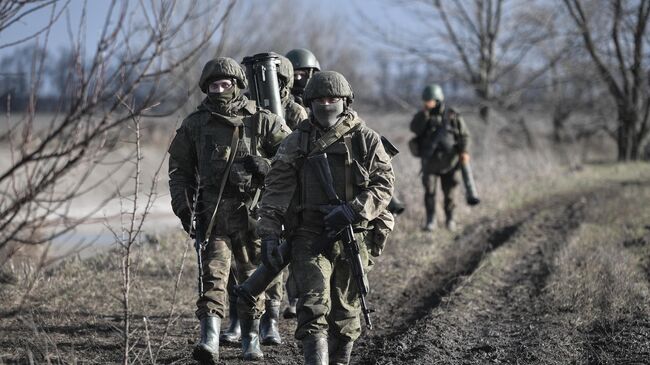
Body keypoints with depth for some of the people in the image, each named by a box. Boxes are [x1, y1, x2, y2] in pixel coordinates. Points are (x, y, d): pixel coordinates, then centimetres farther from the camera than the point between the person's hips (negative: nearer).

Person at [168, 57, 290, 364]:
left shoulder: (260, 121, 0)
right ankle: (209, 340, -21)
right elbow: (179, 168, 12)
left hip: (251, 210, 0)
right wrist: (182, 203, 0)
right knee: (212, 272, -13)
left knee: (251, 275, 11)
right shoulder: (195, 124, 5)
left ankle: (251, 337, 31)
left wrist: (267, 166, -13)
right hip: (212, 212, 0)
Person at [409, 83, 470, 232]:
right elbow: (415, 128, -17)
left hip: (447, 161, 0)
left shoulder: (453, 116, -2)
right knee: (429, 190, -9)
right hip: (430, 161, 0)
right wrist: (424, 112, -24)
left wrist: (464, 151, -15)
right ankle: (430, 221, -5)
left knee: (449, 192, 6)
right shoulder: (422, 116, 1)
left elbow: (464, 135, 0)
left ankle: (450, 219, 22)